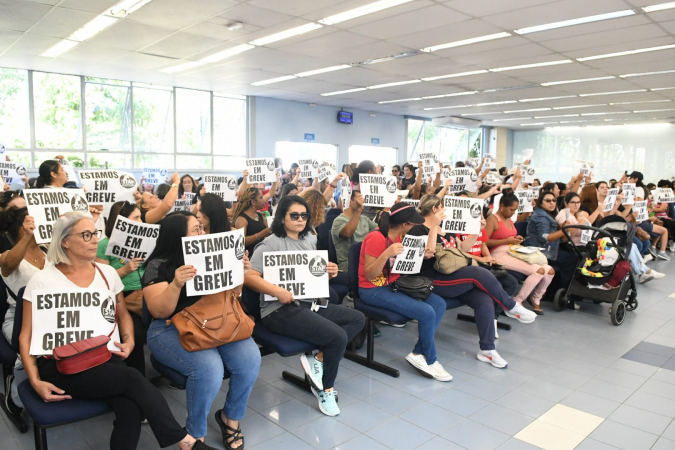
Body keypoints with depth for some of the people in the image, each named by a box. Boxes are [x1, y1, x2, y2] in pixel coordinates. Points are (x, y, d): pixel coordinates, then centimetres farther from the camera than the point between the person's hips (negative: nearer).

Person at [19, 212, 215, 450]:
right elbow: (26, 336, -1)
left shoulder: (107, 272, 7)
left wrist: (128, 341, -2)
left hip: (104, 358, 4)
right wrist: (35, 381, -12)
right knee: (132, 379, -26)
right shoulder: (42, 281, -4)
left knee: (131, 410, -27)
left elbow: (123, 314, 18)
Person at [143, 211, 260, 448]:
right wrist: (176, 284, -29)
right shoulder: (159, 265, -4)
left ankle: (230, 417, 7)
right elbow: (159, 311, -12)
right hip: (172, 329, -4)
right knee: (209, 367, -32)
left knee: (250, 358, -21)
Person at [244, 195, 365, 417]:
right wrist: (277, 291, -28)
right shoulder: (272, 243, -9)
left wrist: (330, 273, 1)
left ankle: (317, 359, -6)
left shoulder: (310, 241, 14)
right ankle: (326, 388, 2)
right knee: (337, 336, -22)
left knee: (358, 319, 1)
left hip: (310, 302, 9)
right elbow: (249, 276, -18)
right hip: (280, 310, -8)